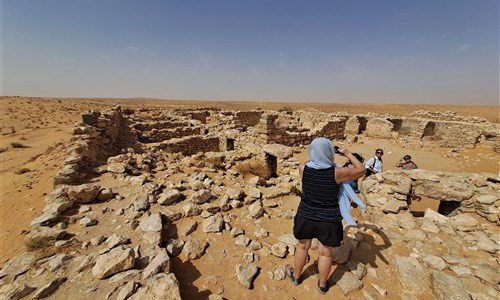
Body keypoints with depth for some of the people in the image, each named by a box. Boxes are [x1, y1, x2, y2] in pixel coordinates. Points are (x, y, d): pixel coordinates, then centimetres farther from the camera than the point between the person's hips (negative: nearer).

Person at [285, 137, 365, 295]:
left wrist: (318, 155, 14)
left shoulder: (303, 168, -14)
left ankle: (296, 276, 46)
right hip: (329, 220, -1)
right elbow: (361, 170, -3)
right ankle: (322, 285, 43)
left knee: (303, 246, 24)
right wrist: (348, 154, 5)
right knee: (325, 253, 19)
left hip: (306, 216, 2)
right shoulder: (336, 173, -20)